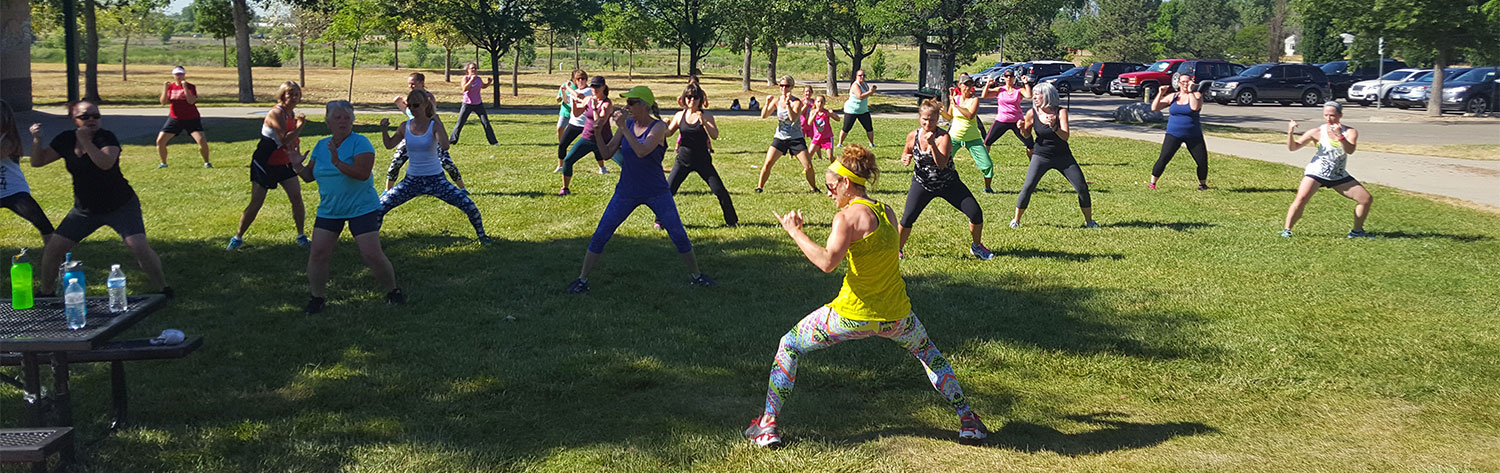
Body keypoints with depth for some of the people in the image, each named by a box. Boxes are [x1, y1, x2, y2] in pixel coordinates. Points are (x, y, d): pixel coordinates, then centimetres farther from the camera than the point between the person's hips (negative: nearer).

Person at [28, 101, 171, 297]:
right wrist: (37, 140, -12)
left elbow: (106, 163, -35)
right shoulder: (66, 140, -1)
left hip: (120, 206, -5)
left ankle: (163, 288, -4)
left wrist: (85, 141, -34)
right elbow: (37, 162, 4)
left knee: (139, 246, -19)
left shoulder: (107, 138, -16)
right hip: (85, 208, 5)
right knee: (53, 247, 1)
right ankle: (46, 292, 22)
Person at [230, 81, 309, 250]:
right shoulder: (276, 113, -20)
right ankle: (238, 237, 11)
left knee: (297, 198, -5)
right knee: (256, 203, -3)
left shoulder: (291, 114, 6)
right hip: (265, 164, -7)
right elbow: (284, 139, -31)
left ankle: (301, 236, 5)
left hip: (284, 164, 7)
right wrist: (299, 126, -36)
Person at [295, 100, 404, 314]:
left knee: (372, 255, -7)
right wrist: (298, 167, -6)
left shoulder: (360, 143, -11)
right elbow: (309, 176, 14)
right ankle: (317, 297, 15)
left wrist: (337, 162, -31)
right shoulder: (321, 145, 8)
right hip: (328, 210, 5)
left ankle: (392, 292, 14)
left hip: (362, 208, -5)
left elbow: (363, 173, -24)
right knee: (318, 254, -2)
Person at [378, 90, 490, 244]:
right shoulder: (405, 127, -1)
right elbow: (389, 145, 10)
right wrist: (384, 129, -8)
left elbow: (445, 145, -29)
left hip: (435, 179, -3)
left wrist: (438, 122, -32)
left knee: (469, 206, -11)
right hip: (412, 180, 3)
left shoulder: (434, 125, -12)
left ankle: (481, 235, 13)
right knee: (379, 207, -6)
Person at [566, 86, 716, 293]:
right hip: (626, 192, 3)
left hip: (656, 192, -3)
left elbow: (641, 151, -28)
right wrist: (598, 132, -11)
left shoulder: (658, 127, -12)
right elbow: (607, 152, 4)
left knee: (679, 235, 1)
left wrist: (623, 127, -27)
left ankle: (695, 274, 20)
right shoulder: (627, 124, 2)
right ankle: (582, 279, 9)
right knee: (600, 235, -1)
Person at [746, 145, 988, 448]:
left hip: (853, 315, -5)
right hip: (896, 316, 5)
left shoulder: (848, 216, -15)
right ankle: (968, 422, 29)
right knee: (928, 353, 34)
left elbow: (827, 262, -26)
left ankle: (769, 425, 14)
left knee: (789, 347, 14)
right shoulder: (887, 212, 5)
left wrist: (795, 232, -16)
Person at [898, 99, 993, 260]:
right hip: (922, 184, 1)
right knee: (907, 218, -13)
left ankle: (977, 247, 19)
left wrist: (932, 144, -43)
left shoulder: (944, 137, -21)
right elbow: (906, 151, 12)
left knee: (976, 213, -6)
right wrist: (906, 158, -11)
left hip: (948, 184, -1)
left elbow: (942, 164, -32)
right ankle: (898, 249, 12)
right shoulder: (913, 136, -9)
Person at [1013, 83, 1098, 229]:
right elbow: (1027, 135, 7)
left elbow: (1065, 136, -19)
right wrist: (1022, 129, -15)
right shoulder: (1032, 114, -8)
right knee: (1027, 187, -13)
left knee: (1082, 188, -2)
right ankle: (1016, 220, 4)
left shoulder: (1061, 112, -10)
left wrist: (1054, 127, -36)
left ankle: (1089, 221, 15)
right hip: (1041, 156, 0)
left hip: (1063, 156, 1)